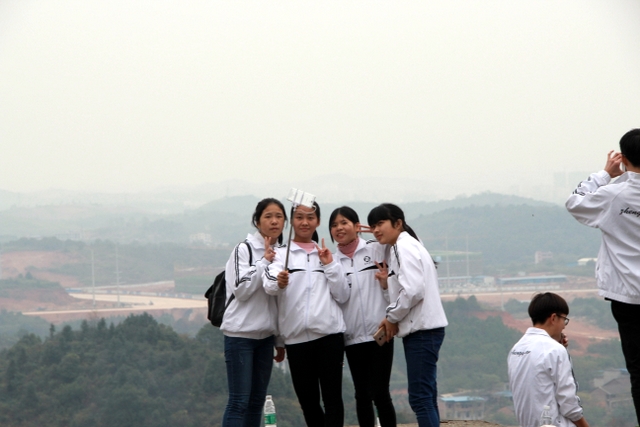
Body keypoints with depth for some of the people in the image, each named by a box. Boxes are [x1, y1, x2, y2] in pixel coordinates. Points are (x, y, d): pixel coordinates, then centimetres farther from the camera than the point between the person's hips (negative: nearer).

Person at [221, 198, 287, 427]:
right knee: (239, 401, -9)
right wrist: (264, 262, -16)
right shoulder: (244, 249, -7)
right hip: (241, 333, -6)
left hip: (266, 336, 6)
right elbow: (241, 290, -14)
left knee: (257, 401, 8)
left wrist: (281, 340, 16)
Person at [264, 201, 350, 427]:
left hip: (329, 334, 0)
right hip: (296, 337, 0)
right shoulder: (281, 254, 7)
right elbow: (269, 285, -14)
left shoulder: (326, 254, 15)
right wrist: (278, 282, -36)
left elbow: (343, 296, 9)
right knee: (307, 400, 7)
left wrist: (330, 265, -2)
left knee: (332, 398, -6)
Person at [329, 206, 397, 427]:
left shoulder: (376, 249, 2)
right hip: (353, 336, 3)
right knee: (362, 395, 8)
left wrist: (385, 283, -12)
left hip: (379, 332, -3)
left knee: (380, 394, -4)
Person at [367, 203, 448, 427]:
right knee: (424, 396, 12)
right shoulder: (399, 248, 19)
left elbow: (413, 290, -21)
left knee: (420, 396, -9)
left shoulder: (404, 247, -11)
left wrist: (392, 317, -9)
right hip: (420, 329, 10)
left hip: (423, 330, -10)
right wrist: (392, 318, 5)